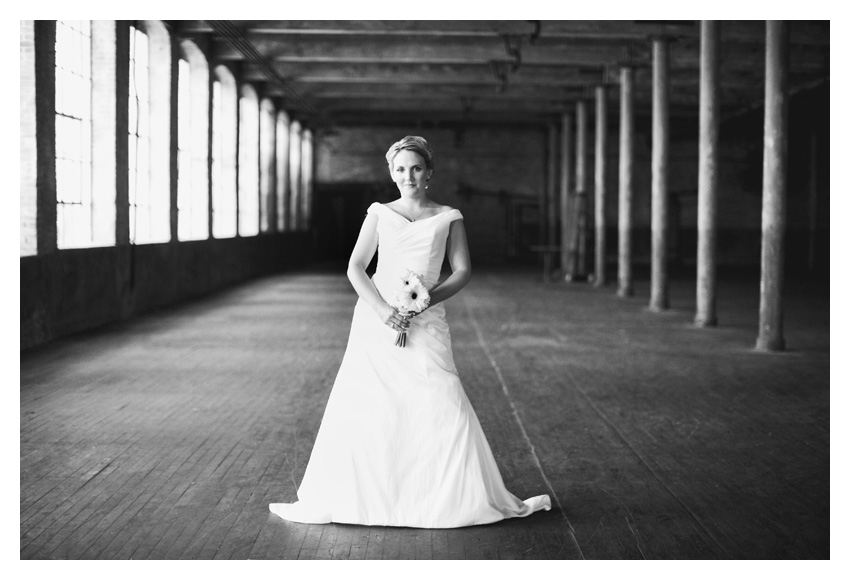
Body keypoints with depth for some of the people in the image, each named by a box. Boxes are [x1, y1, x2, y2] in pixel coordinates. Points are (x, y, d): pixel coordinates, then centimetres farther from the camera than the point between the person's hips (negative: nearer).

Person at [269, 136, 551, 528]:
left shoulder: (448, 218, 7)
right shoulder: (379, 214, 8)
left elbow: (462, 271, 3)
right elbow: (355, 267, 2)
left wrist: (426, 301, -13)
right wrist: (381, 309, -13)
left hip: (424, 322, -1)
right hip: (376, 319, 1)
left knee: (446, 409, -9)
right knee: (357, 408, -1)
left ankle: (471, 498, 5)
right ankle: (331, 499, 12)